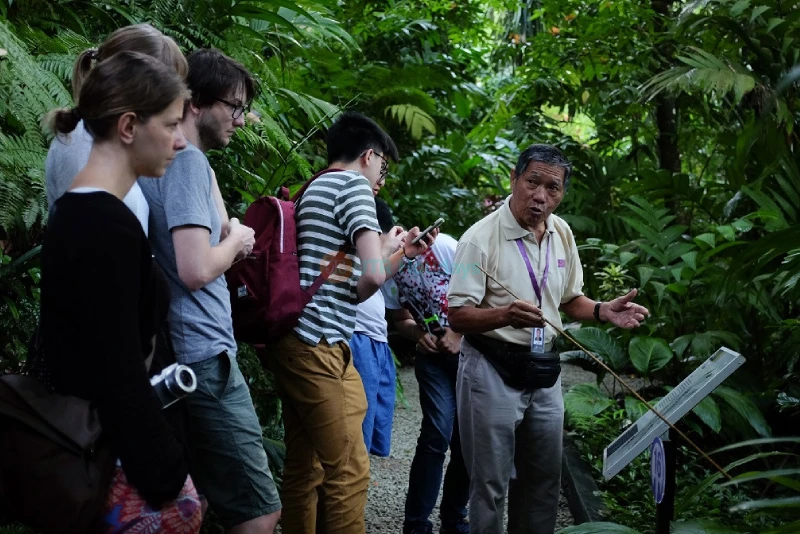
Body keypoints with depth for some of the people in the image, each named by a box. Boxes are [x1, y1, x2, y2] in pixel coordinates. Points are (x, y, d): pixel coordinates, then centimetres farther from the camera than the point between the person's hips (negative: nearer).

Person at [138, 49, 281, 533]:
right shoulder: (189, 161, -13)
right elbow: (196, 270, -23)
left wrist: (227, 233, 10)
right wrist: (236, 240, -4)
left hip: (180, 353, 10)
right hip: (203, 354, -10)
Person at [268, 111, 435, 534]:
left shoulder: (313, 191, 24)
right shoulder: (353, 184, -4)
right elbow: (372, 277, -15)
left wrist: (403, 253, 29)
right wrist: (390, 248, 7)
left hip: (292, 341, 10)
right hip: (318, 343, -10)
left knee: (303, 468, 12)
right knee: (349, 473, -7)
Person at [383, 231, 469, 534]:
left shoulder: (441, 247, -16)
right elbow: (401, 319, 9)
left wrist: (459, 334, -17)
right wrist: (419, 334, -12)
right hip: (432, 355, 2)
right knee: (437, 433, -13)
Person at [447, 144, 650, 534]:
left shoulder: (562, 233, 5)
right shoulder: (481, 238, -16)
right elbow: (458, 316, -18)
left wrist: (604, 312, -2)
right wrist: (504, 315, -36)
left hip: (544, 371, 7)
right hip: (492, 371, -6)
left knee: (544, 480, 15)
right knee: (490, 483, 0)